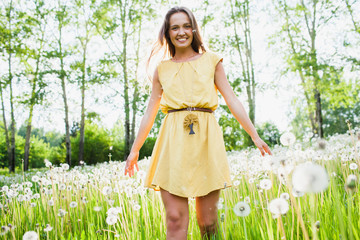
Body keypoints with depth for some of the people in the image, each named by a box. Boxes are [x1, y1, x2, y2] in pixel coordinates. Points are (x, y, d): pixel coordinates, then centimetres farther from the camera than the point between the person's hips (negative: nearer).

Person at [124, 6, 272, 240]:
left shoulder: (211, 61, 13)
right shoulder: (162, 69, 17)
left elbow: (232, 100, 9)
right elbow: (150, 111, 19)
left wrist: (255, 135, 1)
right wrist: (135, 150, 19)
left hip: (206, 141, 0)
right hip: (173, 142, 1)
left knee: (208, 221, 1)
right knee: (175, 220, -7)